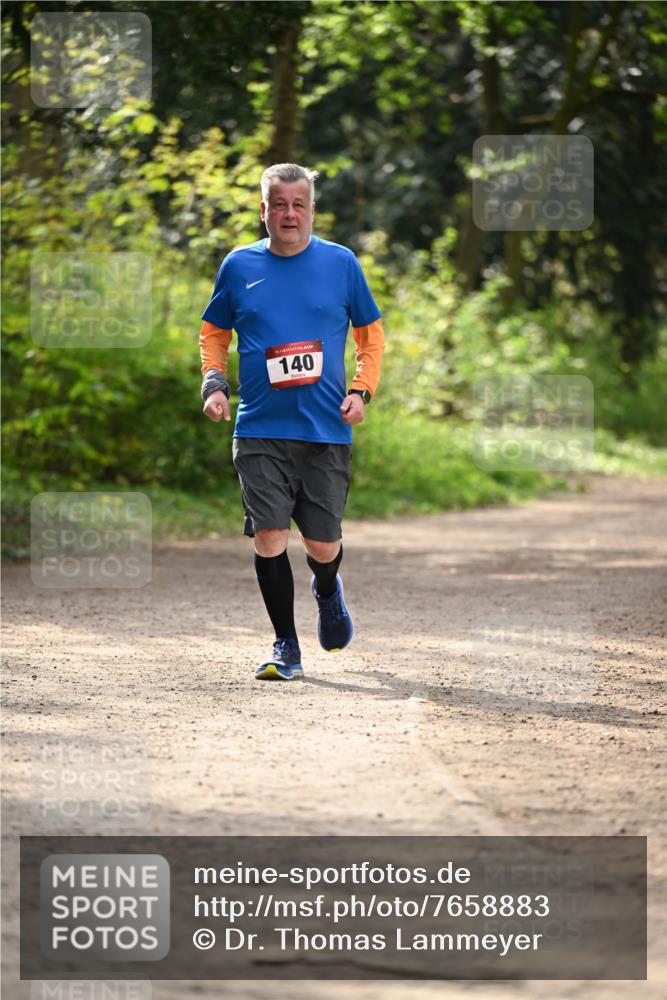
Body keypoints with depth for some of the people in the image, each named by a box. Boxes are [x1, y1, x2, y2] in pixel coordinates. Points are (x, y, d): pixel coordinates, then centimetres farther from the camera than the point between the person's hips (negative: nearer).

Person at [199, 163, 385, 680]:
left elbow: (371, 332, 13)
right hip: (260, 430, 0)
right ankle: (286, 647, 3)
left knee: (323, 545, 2)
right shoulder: (239, 266, 6)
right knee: (269, 535, -9)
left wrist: (361, 390, -2)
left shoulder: (341, 263, 4)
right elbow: (214, 333, 17)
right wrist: (215, 382, 0)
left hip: (328, 430, 0)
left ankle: (328, 592, 38)